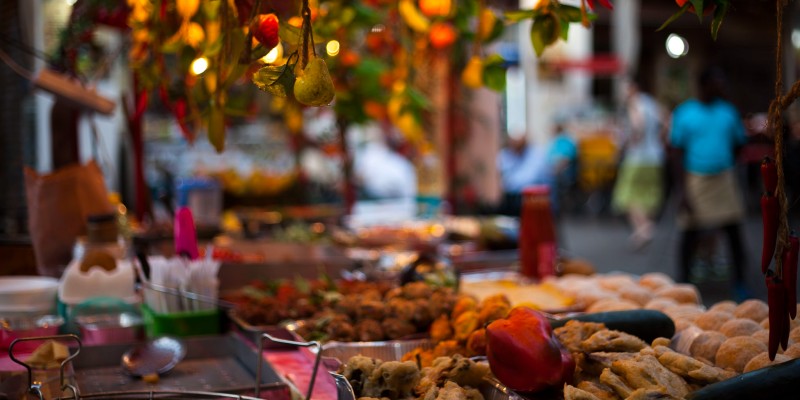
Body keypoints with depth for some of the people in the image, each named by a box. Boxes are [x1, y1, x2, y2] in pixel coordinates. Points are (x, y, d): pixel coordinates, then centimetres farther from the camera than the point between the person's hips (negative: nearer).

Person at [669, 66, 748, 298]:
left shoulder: (729, 112, 5)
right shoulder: (684, 113, -2)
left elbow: (737, 146, 15)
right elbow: (678, 154, -3)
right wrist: (682, 191, -7)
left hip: (724, 180, 2)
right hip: (695, 180, -2)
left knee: (734, 232, -1)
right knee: (690, 234, 3)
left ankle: (740, 284, 10)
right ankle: (684, 283, 18)